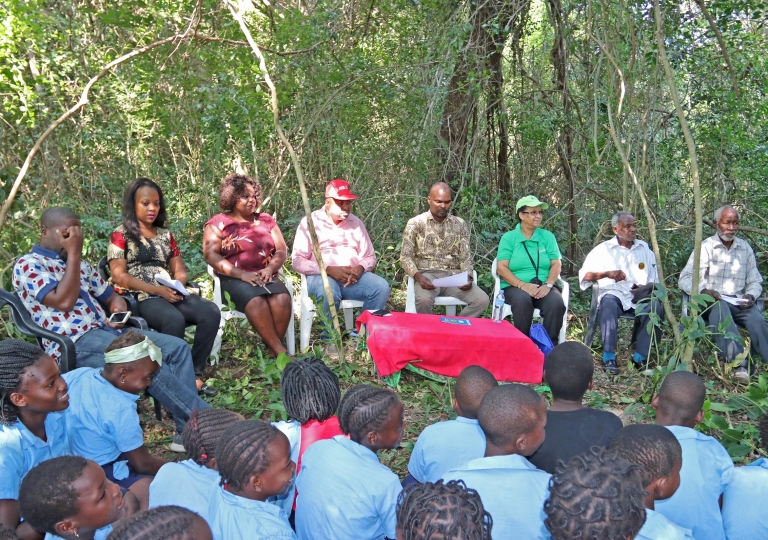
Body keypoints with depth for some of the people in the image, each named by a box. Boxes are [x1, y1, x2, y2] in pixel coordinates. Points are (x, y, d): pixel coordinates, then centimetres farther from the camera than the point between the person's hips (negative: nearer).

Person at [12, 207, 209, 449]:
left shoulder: (79, 264, 22)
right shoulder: (28, 264, -1)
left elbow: (110, 295, 28)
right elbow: (64, 301, -16)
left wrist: (119, 306, 3)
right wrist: (73, 254, -10)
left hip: (106, 331, 8)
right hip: (74, 343, -8)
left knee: (177, 347, -8)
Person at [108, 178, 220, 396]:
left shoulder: (165, 234, 21)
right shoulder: (121, 235, 5)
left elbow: (179, 269, 19)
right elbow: (119, 275, -6)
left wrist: (178, 285, -8)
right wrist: (157, 290, -17)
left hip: (172, 294, 6)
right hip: (140, 297, -5)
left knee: (211, 312, -24)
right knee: (174, 320, -38)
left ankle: (194, 374, -18)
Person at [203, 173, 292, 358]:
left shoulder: (265, 220, 16)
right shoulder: (218, 223, 7)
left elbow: (282, 250, 11)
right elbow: (211, 255, -6)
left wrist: (270, 269, -11)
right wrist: (242, 274, -18)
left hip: (265, 276, 3)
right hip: (234, 279, -3)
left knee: (282, 298, -31)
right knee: (256, 301, -36)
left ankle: (272, 351, -22)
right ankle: (280, 351, -32)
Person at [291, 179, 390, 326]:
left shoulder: (356, 222, 14)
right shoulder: (310, 222, 1)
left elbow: (370, 256, 15)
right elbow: (297, 261, -6)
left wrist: (360, 268, -11)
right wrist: (328, 270, -20)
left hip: (353, 276, 4)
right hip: (321, 276, -4)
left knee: (381, 287, -23)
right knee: (329, 292, -38)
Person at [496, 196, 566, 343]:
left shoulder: (548, 236, 13)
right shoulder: (508, 237, 5)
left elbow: (556, 264, 5)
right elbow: (501, 268, -5)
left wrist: (547, 285, -15)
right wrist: (522, 285, -19)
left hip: (544, 286, 2)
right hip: (515, 287, -2)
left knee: (557, 303, -29)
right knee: (522, 300, -36)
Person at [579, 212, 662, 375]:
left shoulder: (644, 248, 18)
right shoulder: (604, 249, 8)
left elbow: (655, 278, 17)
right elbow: (584, 275, -2)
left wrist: (648, 288, -6)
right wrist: (607, 273, -18)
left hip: (640, 296, 3)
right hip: (614, 294, -3)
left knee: (656, 306, -29)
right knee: (608, 304, -37)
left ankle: (640, 357, -23)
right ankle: (609, 357, -34)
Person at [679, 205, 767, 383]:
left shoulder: (745, 248, 15)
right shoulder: (705, 247, 2)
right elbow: (685, 278, -4)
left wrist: (750, 296, -6)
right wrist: (703, 290, -24)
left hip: (738, 303, 4)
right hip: (711, 302, -3)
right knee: (720, 308, -39)